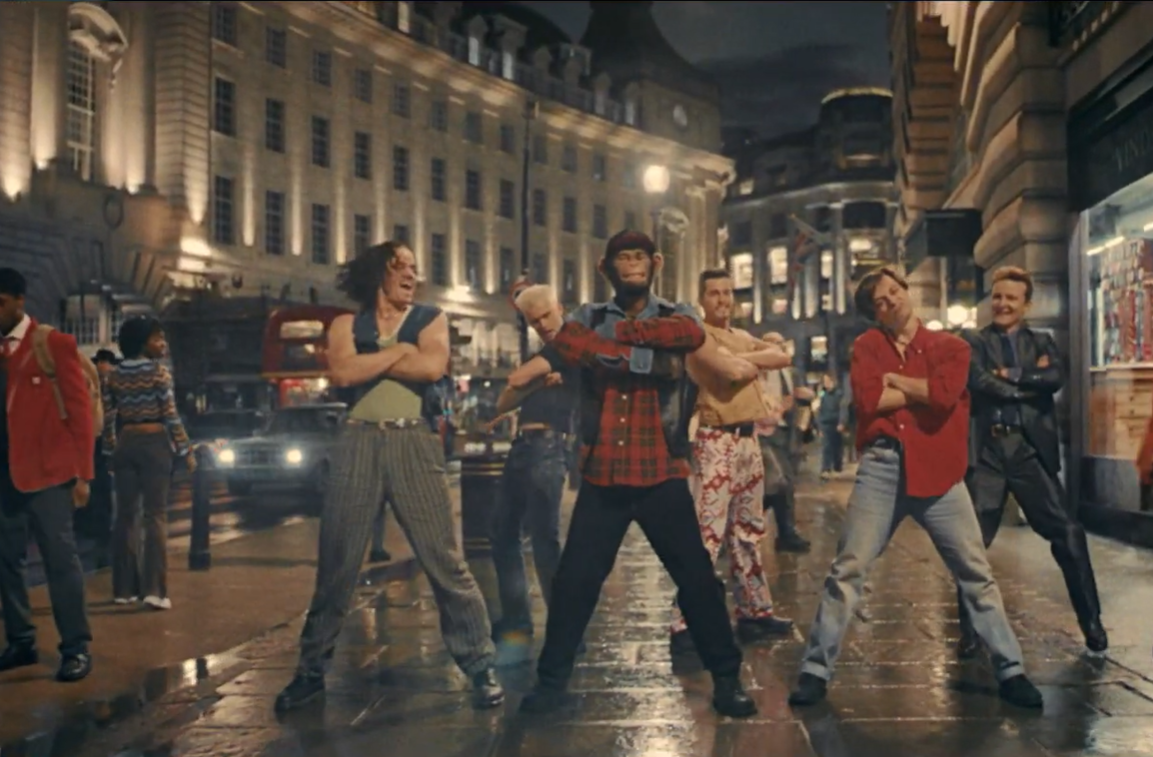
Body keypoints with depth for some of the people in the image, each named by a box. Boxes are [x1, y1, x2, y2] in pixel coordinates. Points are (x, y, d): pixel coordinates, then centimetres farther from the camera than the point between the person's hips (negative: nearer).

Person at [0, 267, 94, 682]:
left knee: (60, 557, -2)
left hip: (45, 469, -5)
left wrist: (82, 473, -8)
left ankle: (76, 648, 5)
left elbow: (79, 409, -3)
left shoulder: (55, 344, -2)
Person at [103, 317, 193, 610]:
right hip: (154, 443, -5)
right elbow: (171, 416, -11)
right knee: (156, 514, -5)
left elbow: (108, 418, 8)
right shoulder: (159, 371, -8)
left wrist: (111, 450, 16)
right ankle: (154, 588, -12)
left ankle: (123, 587, 14)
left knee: (125, 514, 10)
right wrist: (186, 451, -5)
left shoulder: (114, 375, 8)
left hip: (126, 444, 5)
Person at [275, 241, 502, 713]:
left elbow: (432, 367, -8)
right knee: (336, 563, 5)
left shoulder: (430, 318, 12)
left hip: (414, 443, -1)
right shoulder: (347, 324, 13)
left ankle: (480, 667, 4)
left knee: (445, 560, -3)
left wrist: (369, 361, -1)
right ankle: (312, 670, 17)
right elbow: (341, 373, -7)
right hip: (358, 443, 1)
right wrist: (399, 352, -3)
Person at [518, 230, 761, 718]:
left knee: (696, 578, 3)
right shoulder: (588, 319, 9)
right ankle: (551, 680, 18)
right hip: (602, 478, 1)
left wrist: (617, 334, -15)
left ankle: (726, 678, 18)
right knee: (574, 580, 3)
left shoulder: (677, 318, 8)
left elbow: (686, 335, -18)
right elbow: (568, 348, -16)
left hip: (662, 477, -1)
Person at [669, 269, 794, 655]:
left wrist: (743, 359, -9)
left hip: (748, 438, 9)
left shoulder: (743, 337, 19)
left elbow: (782, 357, 3)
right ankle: (685, 626, -10)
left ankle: (755, 611, 25)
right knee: (707, 535, -12)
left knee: (748, 531, 15)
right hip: (715, 441, -9)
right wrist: (753, 360, -5)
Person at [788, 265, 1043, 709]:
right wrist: (923, 390, -2)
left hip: (938, 471, 1)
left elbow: (944, 395, -12)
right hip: (883, 467, 0)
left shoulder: (951, 347, 9)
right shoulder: (867, 346, 10)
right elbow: (867, 399, -9)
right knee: (848, 569, -4)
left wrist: (895, 381, -2)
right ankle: (815, 671, 3)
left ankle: (1010, 672, 16)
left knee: (976, 572, 5)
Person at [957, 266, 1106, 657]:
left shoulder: (1041, 342, 15)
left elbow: (1057, 378, -6)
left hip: (1031, 448, 1)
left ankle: (1091, 621, 14)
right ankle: (970, 630, 11)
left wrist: (1011, 376, -9)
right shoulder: (974, 340, 9)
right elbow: (978, 381, -11)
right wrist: (1030, 383, -7)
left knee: (1067, 532, -1)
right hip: (987, 450, -1)